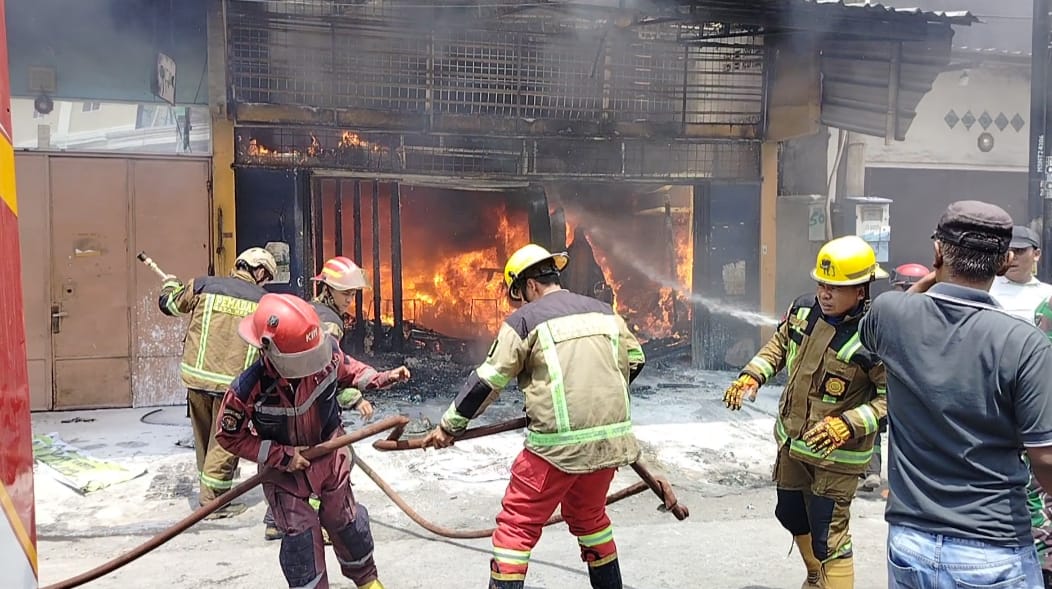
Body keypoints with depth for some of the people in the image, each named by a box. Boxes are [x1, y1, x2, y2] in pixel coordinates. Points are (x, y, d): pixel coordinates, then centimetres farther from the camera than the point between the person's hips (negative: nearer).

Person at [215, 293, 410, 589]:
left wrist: (383, 378, -16)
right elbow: (230, 437, -17)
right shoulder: (247, 390, -33)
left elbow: (347, 370, -2)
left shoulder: (327, 352, -27)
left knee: (344, 519, 18)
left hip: (330, 453, 3)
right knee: (299, 534, -3)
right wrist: (281, 456, -22)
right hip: (283, 466, -3)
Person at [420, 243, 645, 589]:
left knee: (517, 523, 5)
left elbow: (487, 381, -2)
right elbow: (634, 360, 23)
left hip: (560, 443, -6)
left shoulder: (524, 320, -3)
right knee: (589, 515, 26)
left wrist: (450, 425, 8)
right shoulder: (603, 311, 12)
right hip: (610, 438, 6)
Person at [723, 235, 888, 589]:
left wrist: (849, 424, -35)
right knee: (792, 517, 26)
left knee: (829, 539, -3)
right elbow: (780, 345, 12)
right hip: (791, 442, 8)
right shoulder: (804, 310, -6)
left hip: (836, 455, -8)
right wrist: (753, 375, -2)